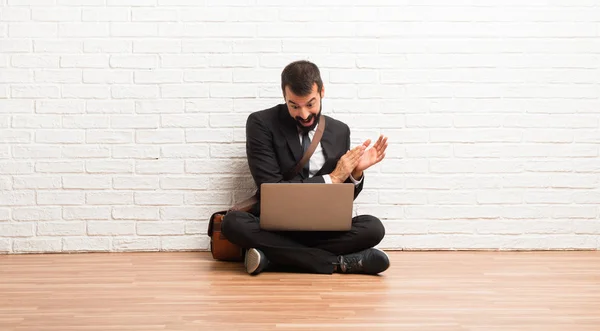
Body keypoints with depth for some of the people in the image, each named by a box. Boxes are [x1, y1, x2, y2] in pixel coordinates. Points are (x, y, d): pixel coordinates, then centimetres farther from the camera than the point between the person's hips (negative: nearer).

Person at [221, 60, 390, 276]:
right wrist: (332, 179, -14)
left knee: (373, 227, -24)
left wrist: (356, 173, -9)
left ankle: (271, 255, -24)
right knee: (233, 222, -34)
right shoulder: (262, 124, -4)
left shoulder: (339, 131, 8)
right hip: (274, 227, -2)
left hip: (323, 229, 2)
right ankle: (338, 262, -30)